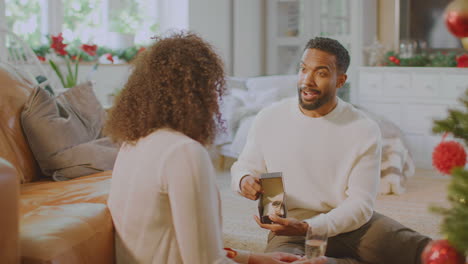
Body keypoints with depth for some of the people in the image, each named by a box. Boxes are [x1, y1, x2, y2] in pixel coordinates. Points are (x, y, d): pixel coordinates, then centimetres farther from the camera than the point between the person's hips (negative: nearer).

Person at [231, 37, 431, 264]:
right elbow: (244, 166, 16)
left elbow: (360, 204, -8)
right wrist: (245, 180, -11)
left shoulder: (364, 130, -3)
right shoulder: (269, 119, 2)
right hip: (290, 226, 2)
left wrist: (307, 228, -23)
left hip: (351, 222, -2)